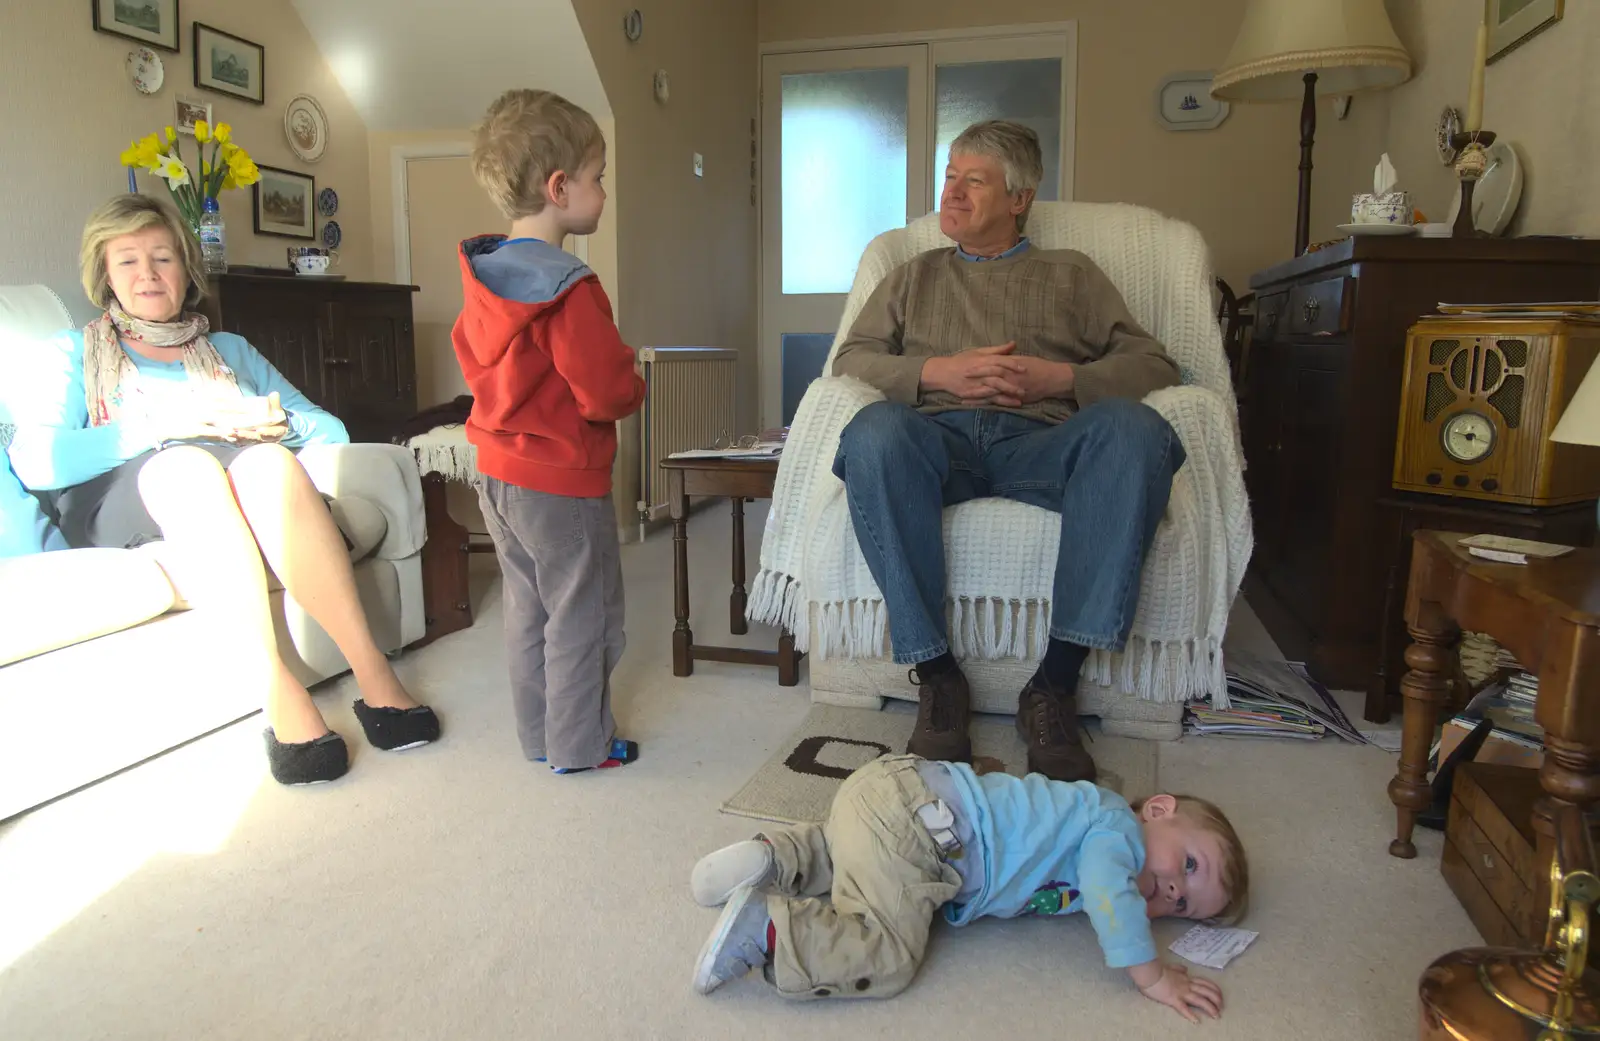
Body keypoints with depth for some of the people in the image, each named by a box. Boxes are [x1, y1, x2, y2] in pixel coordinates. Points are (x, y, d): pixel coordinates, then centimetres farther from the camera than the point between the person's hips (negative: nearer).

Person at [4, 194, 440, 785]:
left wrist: (274, 421, -7)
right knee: (186, 463, -36)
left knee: (268, 461, -34)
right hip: (114, 504, -1)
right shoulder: (72, 355, 20)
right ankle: (276, 692, -44)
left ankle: (371, 670, -43)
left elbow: (332, 431, 15)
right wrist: (163, 424, -10)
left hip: (235, 510, 2)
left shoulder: (230, 349, 28)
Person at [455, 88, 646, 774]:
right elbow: (608, 392, -23)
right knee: (582, 615, 6)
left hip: (498, 471, 9)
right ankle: (580, 745, 18)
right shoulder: (569, 288, -22)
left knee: (527, 608, 18)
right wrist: (635, 385, -2)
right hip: (562, 482, -9)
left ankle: (538, 736, 30)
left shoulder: (481, 274, 4)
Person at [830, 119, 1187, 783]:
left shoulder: (1071, 273, 27)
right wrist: (939, 371, -2)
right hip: (938, 436, 1)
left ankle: (1055, 685, -33)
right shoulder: (914, 276, 31)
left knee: (1131, 426, -33)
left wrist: (1062, 377, -4)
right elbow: (851, 359, 16)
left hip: (1039, 441, 0)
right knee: (875, 430, -35)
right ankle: (936, 675, -29)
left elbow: (1152, 364, 15)